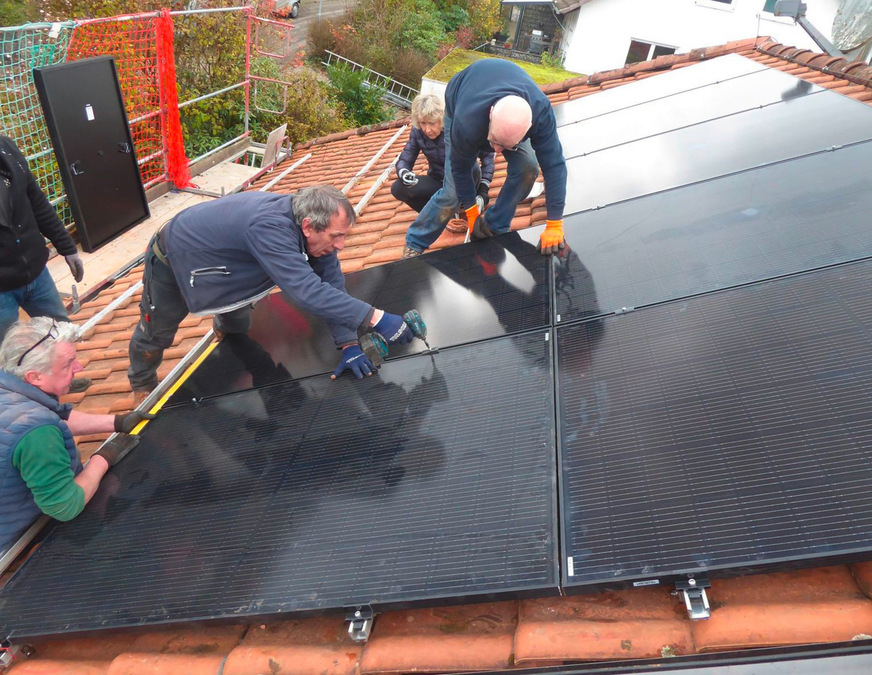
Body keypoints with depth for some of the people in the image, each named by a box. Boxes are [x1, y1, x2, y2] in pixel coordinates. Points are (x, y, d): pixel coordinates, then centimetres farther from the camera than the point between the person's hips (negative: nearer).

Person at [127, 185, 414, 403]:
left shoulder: (308, 221, -23)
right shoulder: (270, 229, -47)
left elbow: (332, 282, -20)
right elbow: (307, 292, -56)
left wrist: (348, 344, -28)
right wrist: (376, 318, -58)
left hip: (222, 266, 6)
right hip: (173, 261, -6)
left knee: (238, 329, 19)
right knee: (156, 335, 16)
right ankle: (142, 385, 45)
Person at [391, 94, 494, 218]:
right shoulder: (417, 131, -10)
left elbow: (487, 154, -15)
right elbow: (404, 160, -7)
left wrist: (483, 191, -22)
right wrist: (403, 173, -33)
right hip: (439, 182, 3)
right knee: (398, 188, -19)